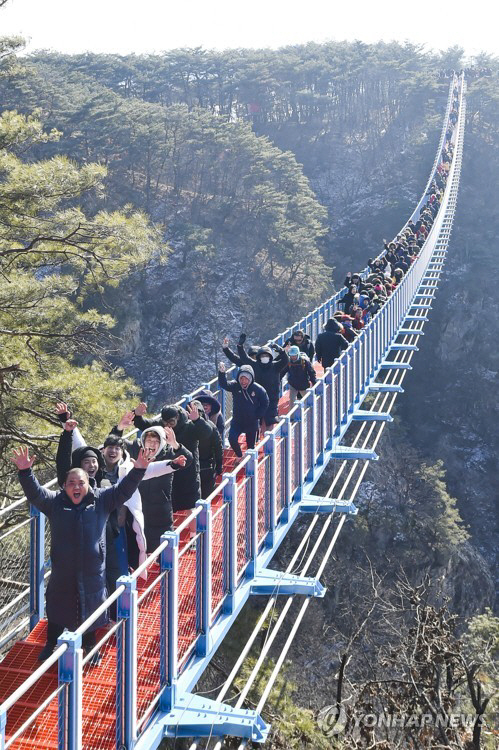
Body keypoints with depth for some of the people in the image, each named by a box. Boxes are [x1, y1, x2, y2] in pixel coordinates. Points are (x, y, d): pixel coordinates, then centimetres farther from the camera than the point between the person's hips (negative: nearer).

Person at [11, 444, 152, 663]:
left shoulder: (101, 500, -3)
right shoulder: (54, 502, -4)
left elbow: (123, 490, -8)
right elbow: (35, 493, -15)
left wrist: (138, 470, -23)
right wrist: (25, 472, -32)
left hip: (92, 571, 0)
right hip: (62, 571, 0)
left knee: (91, 608, 13)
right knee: (57, 606, 14)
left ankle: (90, 646, 33)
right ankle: (51, 643, 35)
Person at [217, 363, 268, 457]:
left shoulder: (258, 389, -11)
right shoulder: (235, 386, -9)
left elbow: (265, 403, 1)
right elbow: (224, 384, -27)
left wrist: (257, 416, -6)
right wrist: (221, 373, -45)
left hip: (252, 423, -1)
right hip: (237, 422, 1)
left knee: (251, 446, 9)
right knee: (232, 439, -17)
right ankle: (239, 456, 9)